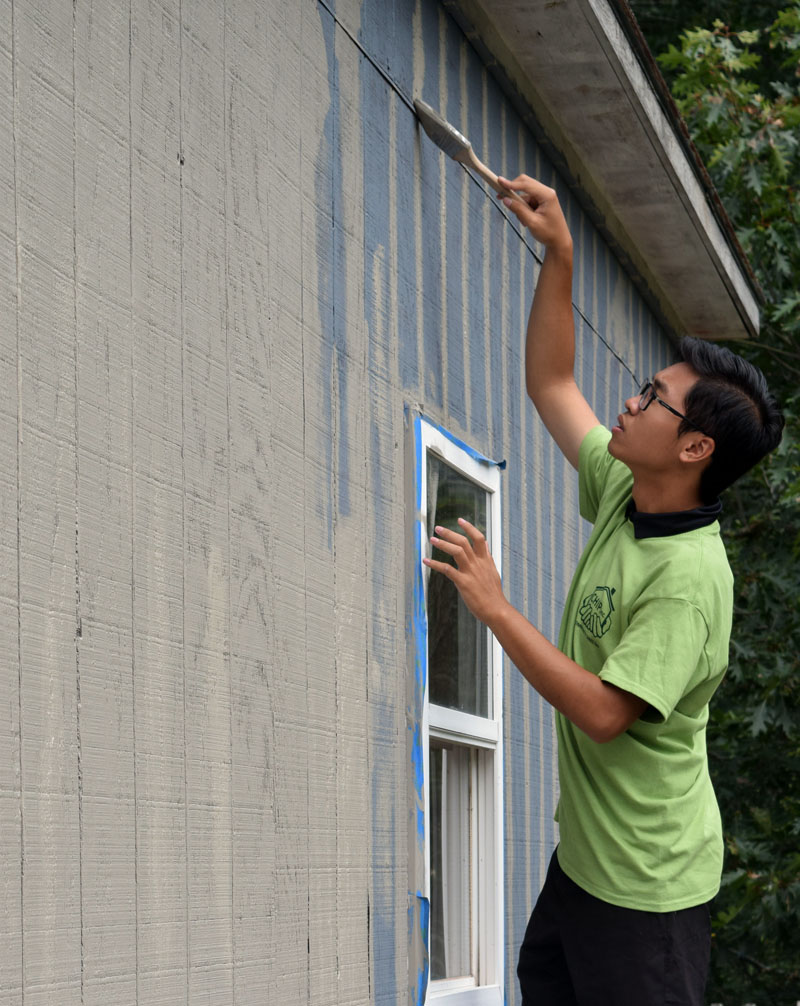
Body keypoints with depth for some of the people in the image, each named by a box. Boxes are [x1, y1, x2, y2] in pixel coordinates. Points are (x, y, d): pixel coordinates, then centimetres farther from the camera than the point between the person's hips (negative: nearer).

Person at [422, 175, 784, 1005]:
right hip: (583, 852, 9)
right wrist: (559, 254, 3)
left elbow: (604, 712, -29)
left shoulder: (691, 579, -24)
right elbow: (550, 383, 12)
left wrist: (494, 608, -27)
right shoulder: (626, 496, 1)